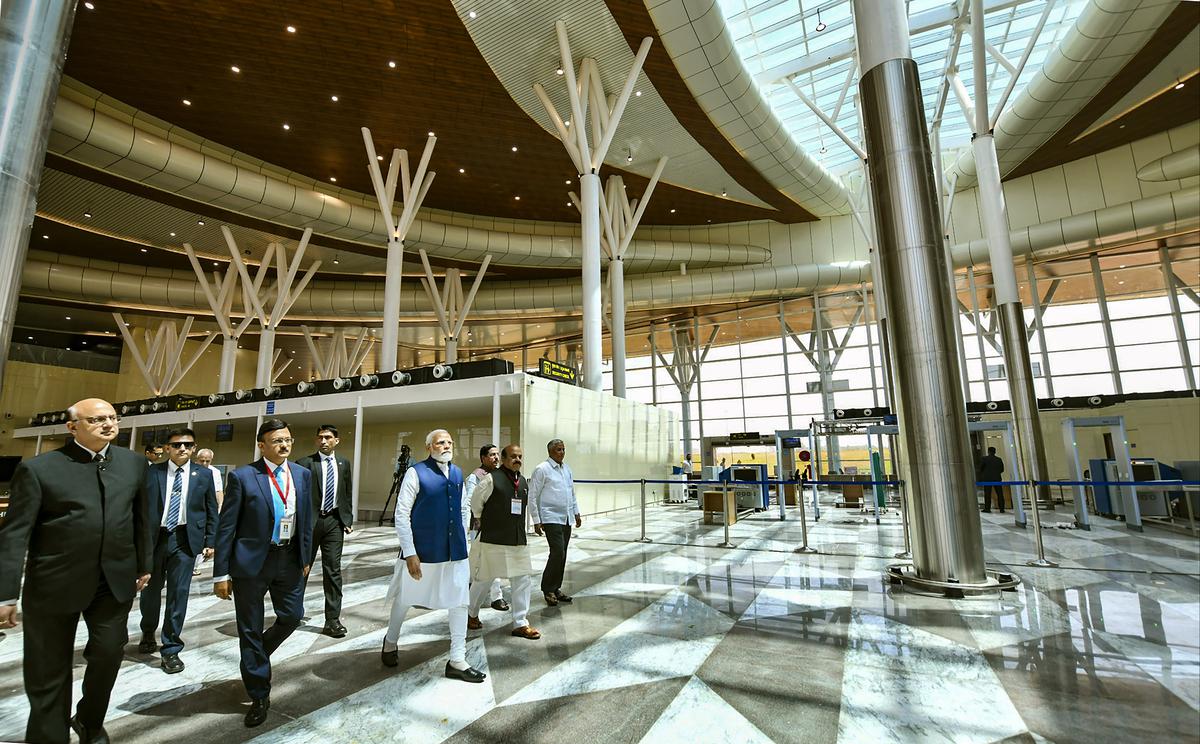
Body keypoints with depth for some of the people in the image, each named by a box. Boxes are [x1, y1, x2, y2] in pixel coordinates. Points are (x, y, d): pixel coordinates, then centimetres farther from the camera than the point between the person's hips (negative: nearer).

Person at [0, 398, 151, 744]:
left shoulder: (133, 463, 3)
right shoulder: (38, 468, -9)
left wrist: (143, 565, 11)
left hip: (116, 580, 3)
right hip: (54, 582, -3)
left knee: (109, 654, 10)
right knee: (48, 669, 11)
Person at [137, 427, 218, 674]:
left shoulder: (204, 475, 2)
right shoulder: (152, 472, 1)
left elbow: (211, 511, 5)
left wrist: (210, 541, 2)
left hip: (184, 540, -1)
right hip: (153, 538, 1)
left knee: (178, 594, 3)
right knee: (150, 590, 15)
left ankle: (171, 649, 16)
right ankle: (148, 634, 43)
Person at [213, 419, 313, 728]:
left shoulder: (302, 475, 2)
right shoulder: (242, 477, -10)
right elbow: (226, 526, -8)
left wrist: (306, 558, 10)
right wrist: (221, 573, -8)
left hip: (290, 559, 4)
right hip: (251, 562, -3)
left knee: (292, 616, 10)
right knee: (250, 629, 8)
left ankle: (256, 655, 43)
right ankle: (259, 696, 26)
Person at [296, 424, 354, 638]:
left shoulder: (343, 463, 8)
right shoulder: (304, 463, -4)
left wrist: (348, 519, 7)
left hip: (334, 521, 2)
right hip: (309, 520, -2)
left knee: (333, 570, 2)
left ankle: (332, 620, 8)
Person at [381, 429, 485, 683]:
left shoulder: (457, 473, 4)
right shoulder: (416, 472, -13)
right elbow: (401, 514, -13)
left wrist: (462, 542, 12)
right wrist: (409, 553, -15)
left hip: (455, 552, 5)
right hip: (422, 551, -4)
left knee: (459, 603, 7)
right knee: (405, 600, 16)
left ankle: (457, 661, 21)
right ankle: (390, 642, 45)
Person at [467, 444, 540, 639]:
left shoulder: (523, 481, 7)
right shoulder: (491, 479, -14)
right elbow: (475, 503, -3)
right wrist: (483, 521, 10)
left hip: (518, 541, 6)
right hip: (492, 540, -6)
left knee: (522, 581, 6)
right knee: (483, 579, 11)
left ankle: (520, 623, 17)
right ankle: (472, 614, 35)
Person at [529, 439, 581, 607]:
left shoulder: (567, 469, 12)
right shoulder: (542, 470, -8)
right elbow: (532, 497, -8)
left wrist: (576, 512, 17)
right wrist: (536, 520, -10)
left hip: (567, 519, 7)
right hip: (551, 519, -7)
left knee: (562, 555, 10)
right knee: (558, 553, -12)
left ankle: (556, 588, 23)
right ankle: (548, 589, 5)